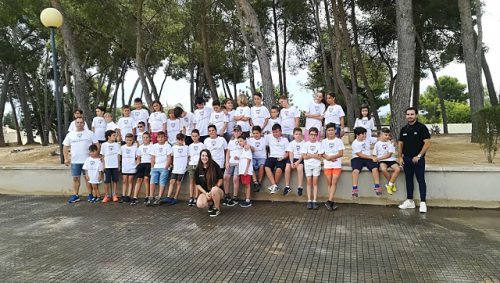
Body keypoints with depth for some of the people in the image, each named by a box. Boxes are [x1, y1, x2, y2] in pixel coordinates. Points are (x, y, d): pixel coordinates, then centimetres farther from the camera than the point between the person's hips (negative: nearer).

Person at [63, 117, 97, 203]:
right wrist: (66, 158, 1)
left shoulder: (90, 133, 1)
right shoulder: (70, 134, 7)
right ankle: (75, 196, 15)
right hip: (74, 161, 2)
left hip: (87, 160, -2)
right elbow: (65, 147, 9)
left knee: (88, 178, 3)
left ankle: (90, 195, 11)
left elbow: (96, 145, -1)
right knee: (76, 178, 7)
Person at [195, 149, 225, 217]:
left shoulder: (215, 166, -11)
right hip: (205, 192, 3)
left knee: (214, 189, -39)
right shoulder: (198, 169, -1)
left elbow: (220, 181, -9)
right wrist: (205, 193, -12)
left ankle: (217, 209, -13)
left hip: (217, 191, -2)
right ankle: (211, 204, 9)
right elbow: (197, 185, 2)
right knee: (199, 205, -27)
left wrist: (212, 191, -16)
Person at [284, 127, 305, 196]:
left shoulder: (304, 143, 2)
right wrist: (292, 162, -14)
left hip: (301, 159, -2)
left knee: (300, 168, -32)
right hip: (293, 158, 3)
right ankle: (287, 187, -13)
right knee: (287, 168, -23)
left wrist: (298, 162, -17)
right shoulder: (291, 143, 10)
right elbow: (290, 153, 2)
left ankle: (299, 187, -26)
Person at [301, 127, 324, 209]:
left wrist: (309, 155, -8)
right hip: (308, 165, 1)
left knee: (315, 182, -2)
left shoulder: (319, 144, 4)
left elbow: (319, 156, -4)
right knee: (309, 182, -1)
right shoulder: (306, 144, 5)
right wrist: (315, 155, -7)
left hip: (316, 165, 0)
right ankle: (309, 201, 0)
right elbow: (304, 156, -3)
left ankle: (314, 201, -2)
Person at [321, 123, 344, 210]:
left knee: (334, 182, -11)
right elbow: (322, 154, 5)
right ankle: (333, 202, 4)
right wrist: (329, 158, -13)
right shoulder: (324, 141, 10)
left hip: (337, 165, -1)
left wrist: (330, 157, -14)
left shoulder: (339, 141, 5)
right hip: (327, 165, 1)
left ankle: (329, 201, -14)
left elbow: (341, 154, -3)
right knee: (329, 183, -1)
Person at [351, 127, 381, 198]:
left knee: (375, 168, -24)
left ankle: (377, 187, -15)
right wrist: (372, 157, -14)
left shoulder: (367, 140, 14)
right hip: (358, 158, -4)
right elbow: (360, 155, -11)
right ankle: (355, 189, -30)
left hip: (369, 158, 4)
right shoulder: (355, 143, -4)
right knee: (355, 170, -31)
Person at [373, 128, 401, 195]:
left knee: (398, 169, -27)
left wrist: (379, 158, -12)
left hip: (391, 160, 2)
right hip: (382, 161, -1)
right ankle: (392, 183, -7)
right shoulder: (377, 144, 7)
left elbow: (389, 155, -4)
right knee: (383, 169, -35)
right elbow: (375, 155, 11)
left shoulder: (390, 143, 5)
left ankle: (389, 185, -9)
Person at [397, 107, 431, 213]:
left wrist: (419, 156, -16)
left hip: (418, 159, -5)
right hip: (406, 159, 5)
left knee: (421, 180, -2)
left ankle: (423, 203, 3)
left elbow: (427, 143, -12)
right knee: (409, 180, 11)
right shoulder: (404, 129, 9)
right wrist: (400, 157, 4)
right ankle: (410, 201, 20)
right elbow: (400, 144, 13)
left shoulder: (422, 127, -7)